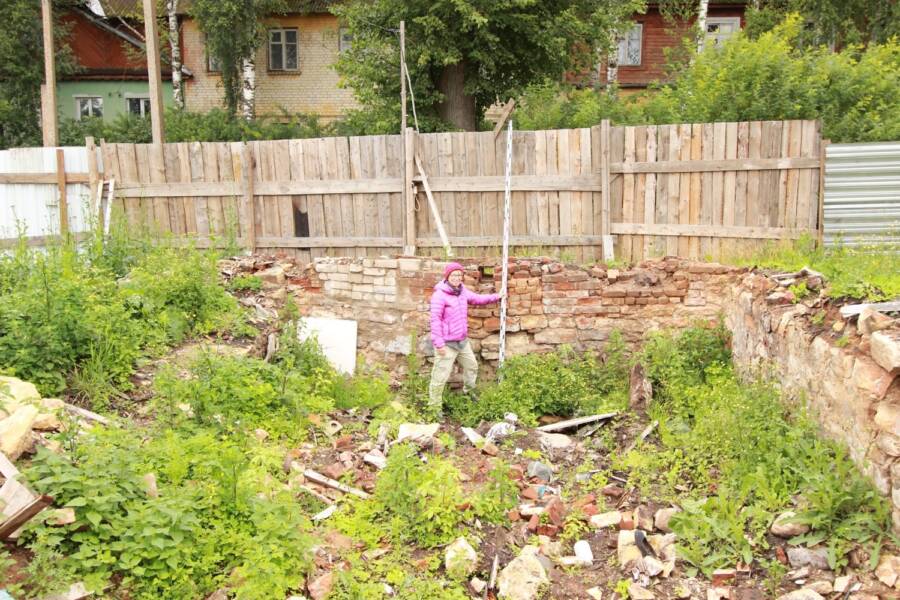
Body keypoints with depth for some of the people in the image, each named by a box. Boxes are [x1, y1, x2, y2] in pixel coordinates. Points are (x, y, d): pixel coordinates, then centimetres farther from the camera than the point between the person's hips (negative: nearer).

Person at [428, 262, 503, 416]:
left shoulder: (462, 291, 5)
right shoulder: (440, 295, -20)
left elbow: (478, 298, 21)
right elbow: (435, 320, -21)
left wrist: (497, 296, 12)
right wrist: (439, 343, -22)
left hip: (463, 340, 9)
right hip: (447, 343, -9)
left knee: (472, 365, 26)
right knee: (441, 375, -4)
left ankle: (469, 391, 51)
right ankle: (434, 407, 7)